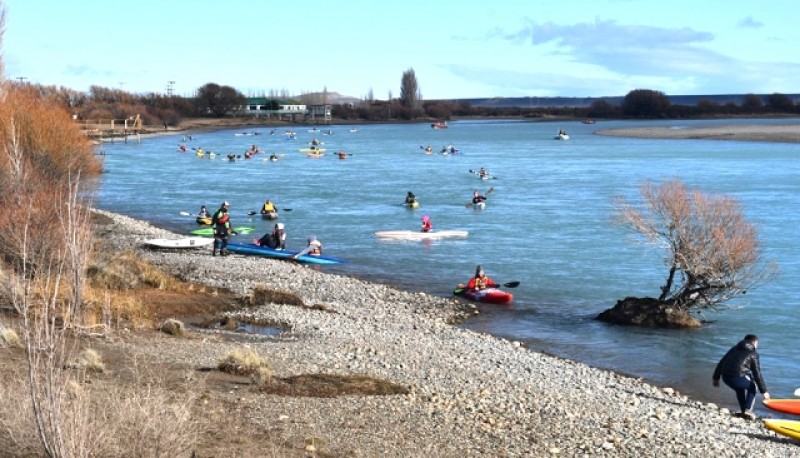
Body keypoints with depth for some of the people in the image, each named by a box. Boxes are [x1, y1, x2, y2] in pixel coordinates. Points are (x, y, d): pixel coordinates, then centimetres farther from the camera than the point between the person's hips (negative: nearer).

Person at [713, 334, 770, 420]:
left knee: (740, 388, 34)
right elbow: (757, 374, 4)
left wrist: (716, 377, 31)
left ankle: (743, 411, 29)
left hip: (725, 377, 5)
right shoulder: (753, 354, 7)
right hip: (738, 378, -5)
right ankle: (747, 410, 11)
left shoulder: (734, 348, 24)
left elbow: (721, 363, 23)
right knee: (752, 386, 24)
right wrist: (763, 391, 9)